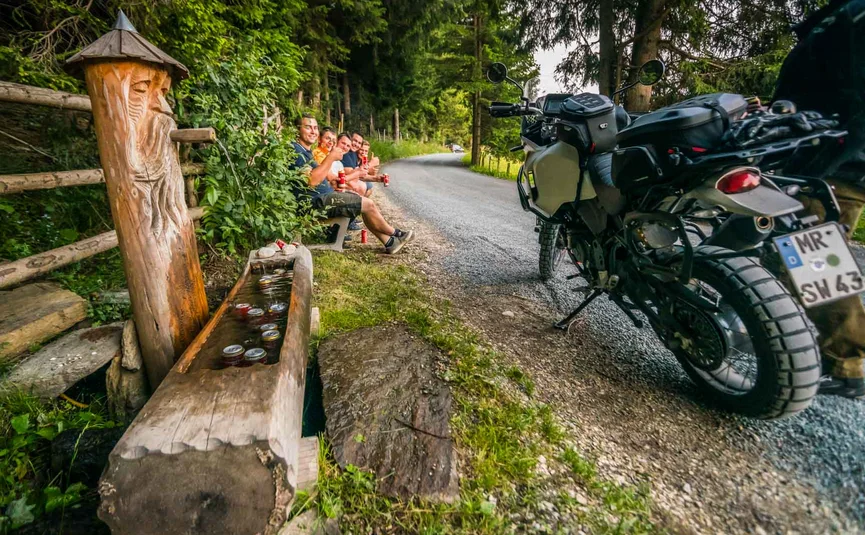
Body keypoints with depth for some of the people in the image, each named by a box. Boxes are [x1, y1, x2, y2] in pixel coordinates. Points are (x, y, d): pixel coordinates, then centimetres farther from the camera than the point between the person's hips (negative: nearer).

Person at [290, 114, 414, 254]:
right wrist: (331, 157, -23)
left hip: (323, 196, 11)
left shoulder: (306, 150, 18)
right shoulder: (295, 150, -15)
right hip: (316, 202, -11)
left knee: (367, 203, 8)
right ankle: (395, 234, 10)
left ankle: (389, 242, 9)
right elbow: (311, 181, -27)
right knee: (367, 204, -11)